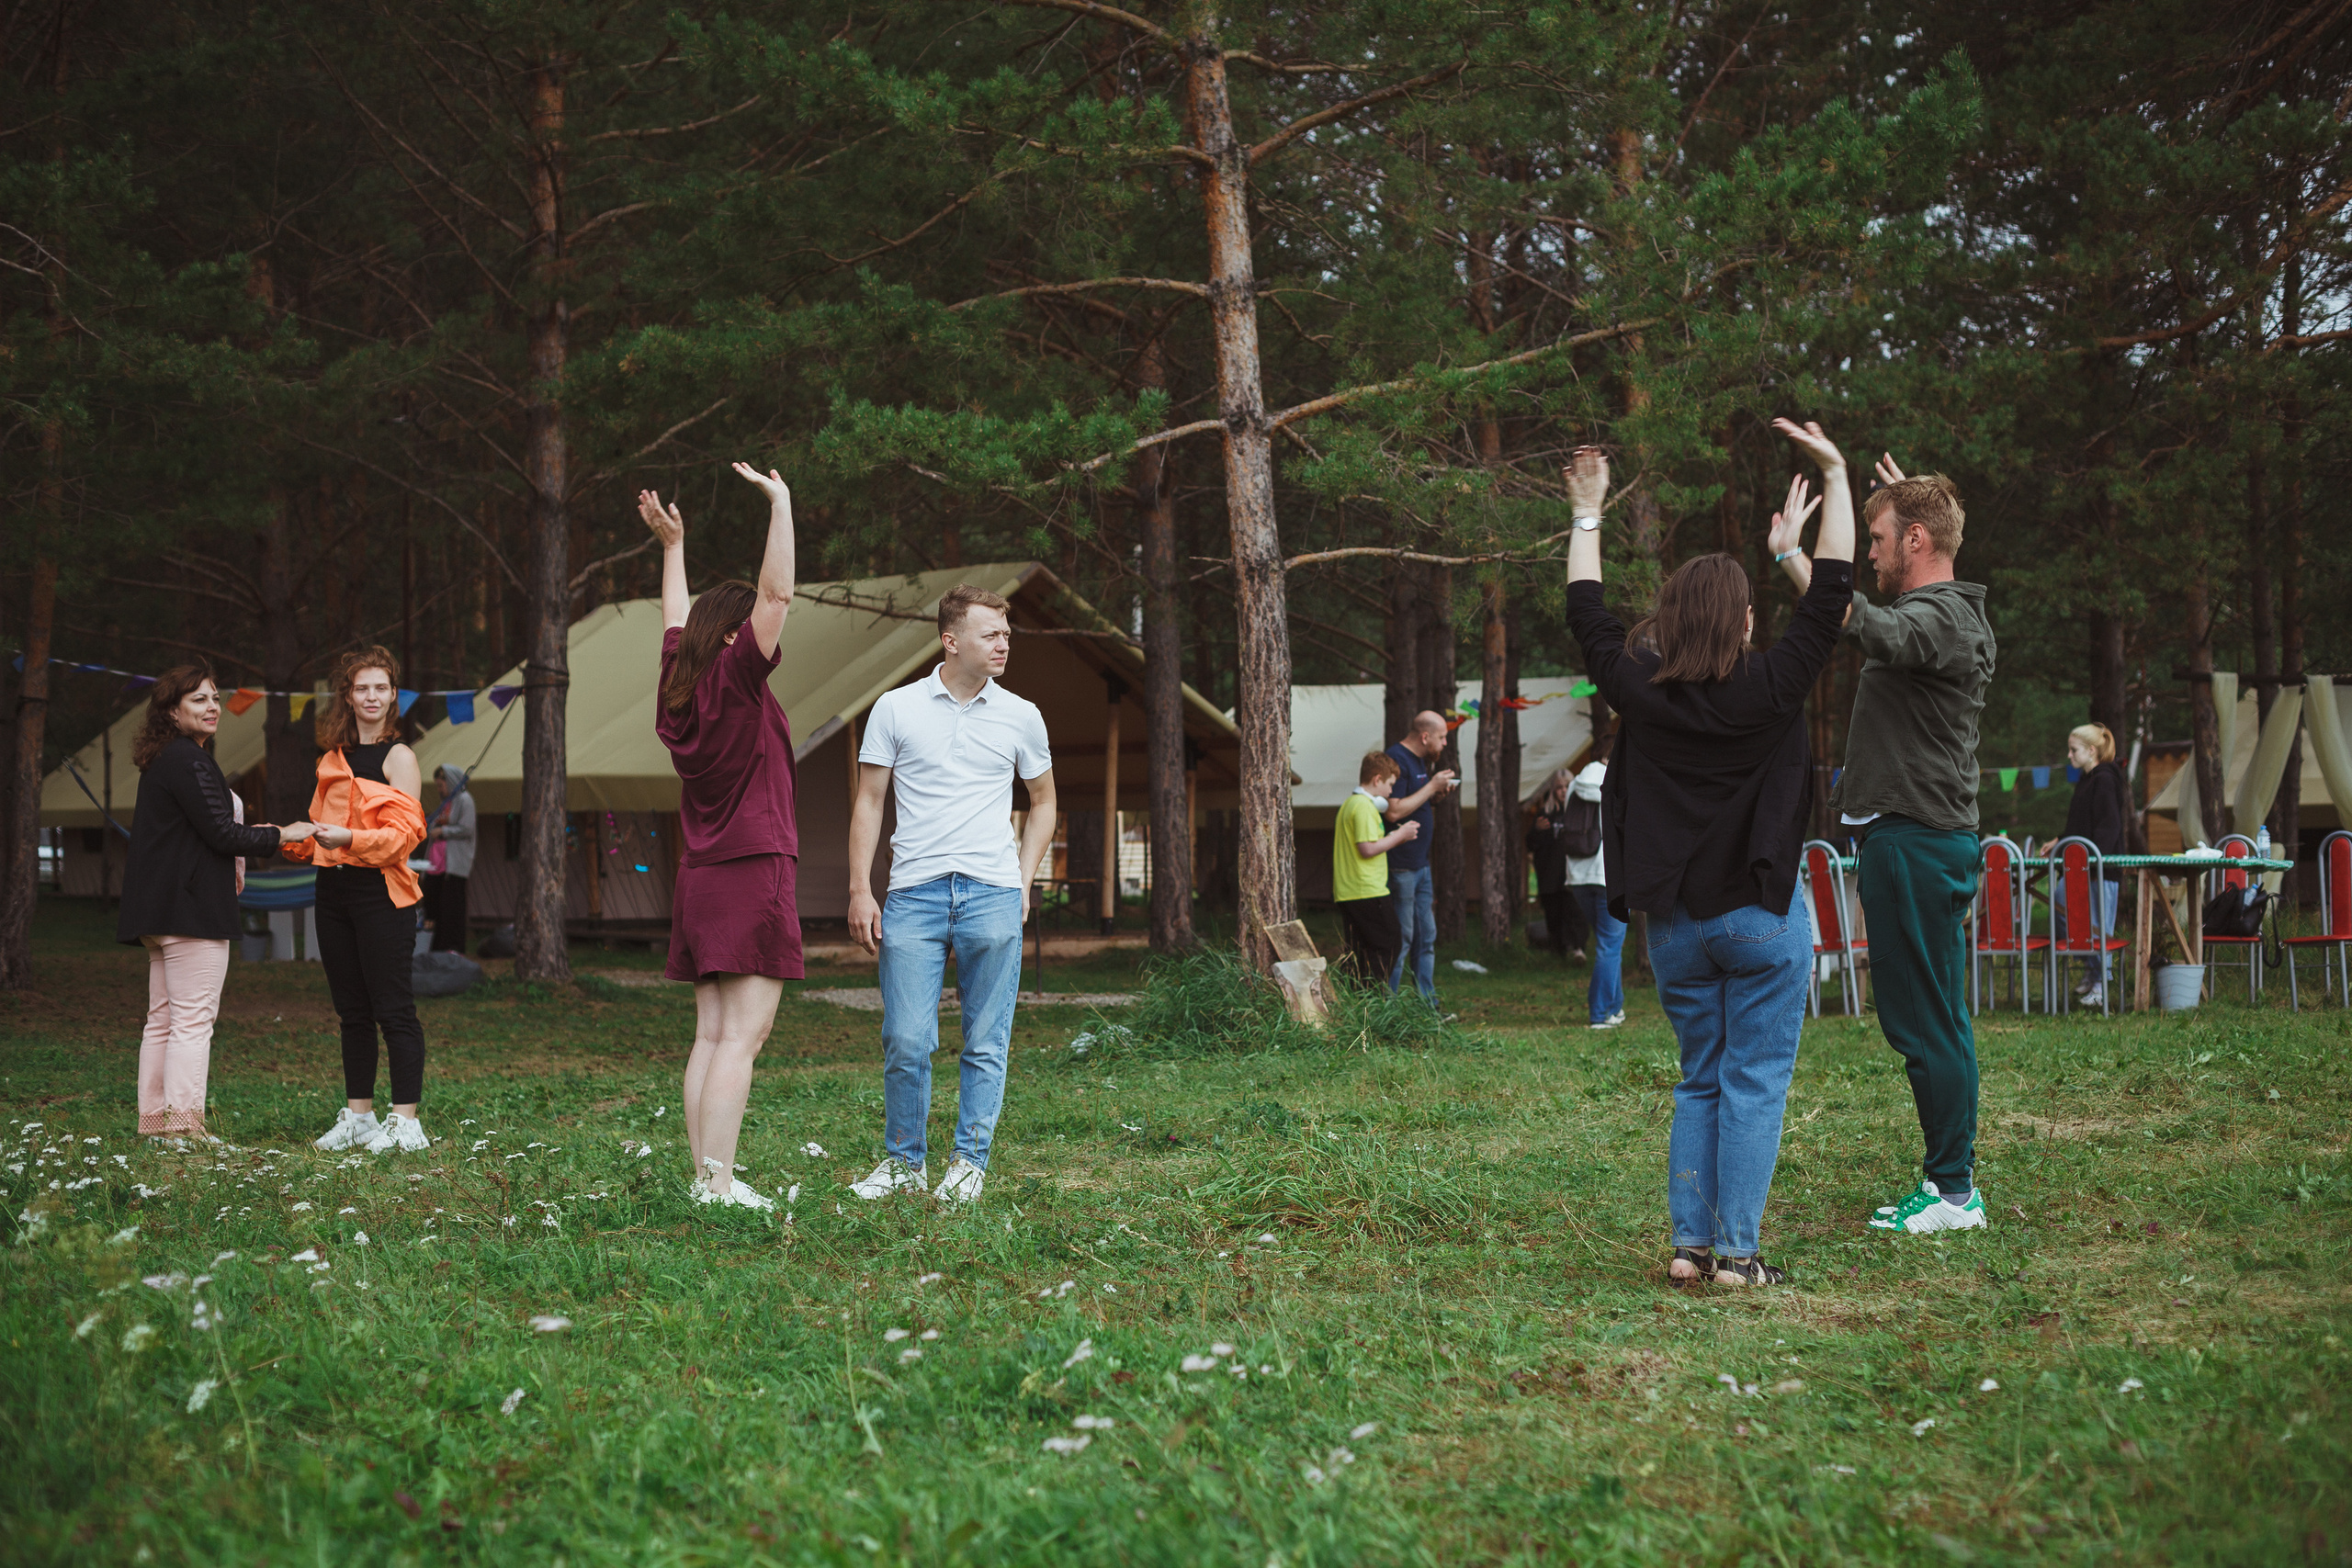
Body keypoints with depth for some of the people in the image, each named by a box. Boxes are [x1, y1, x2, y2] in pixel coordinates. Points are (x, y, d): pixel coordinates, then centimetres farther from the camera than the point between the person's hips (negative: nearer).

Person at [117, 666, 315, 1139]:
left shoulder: (162, 762, 19)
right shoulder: (188, 761, -13)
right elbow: (221, 833, -16)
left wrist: (247, 835, 15)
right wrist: (281, 834, -5)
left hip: (161, 909, 11)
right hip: (192, 908, -11)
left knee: (162, 1019, 13)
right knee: (192, 1019, -11)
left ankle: (154, 1118, 17)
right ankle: (183, 1125, -13)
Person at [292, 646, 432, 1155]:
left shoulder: (398, 758, -2)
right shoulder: (333, 759, 16)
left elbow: (404, 834, -12)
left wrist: (350, 838, -25)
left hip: (381, 892, -6)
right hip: (334, 892, 6)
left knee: (393, 1009, -7)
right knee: (351, 1011, 10)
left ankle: (406, 1122, -5)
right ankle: (357, 1116, 16)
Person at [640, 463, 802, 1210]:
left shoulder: (680, 685, 9)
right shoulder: (736, 680, -10)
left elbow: (676, 617, 27)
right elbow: (777, 594, -15)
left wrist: (673, 545, 38)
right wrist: (781, 504, -11)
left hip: (702, 877, 8)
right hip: (754, 870, -8)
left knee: (711, 1035, 7)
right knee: (742, 1036, -10)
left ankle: (704, 1175, 7)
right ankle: (719, 1183, -14)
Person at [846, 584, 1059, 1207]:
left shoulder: (1020, 716, 8)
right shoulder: (896, 709, 5)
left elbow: (1043, 801, 20)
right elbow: (869, 802, 8)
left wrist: (1023, 881, 10)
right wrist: (860, 891, 0)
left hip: (991, 897, 1)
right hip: (914, 896, -1)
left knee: (986, 1044, 2)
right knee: (906, 1041, -3)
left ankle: (970, 1163, 13)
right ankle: (905, 1162, 14)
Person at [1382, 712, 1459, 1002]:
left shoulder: (1419, 761, 15)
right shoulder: (1397, 760, -15)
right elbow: (1394, 811, -24)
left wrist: (1438, 794, 6)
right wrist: (1431, 786, -17)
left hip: (1420, 866, 10)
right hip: (1400, 867, -10)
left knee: (1426, 938, 11)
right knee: (1400, 940, -6)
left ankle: (1428, 1006, 17)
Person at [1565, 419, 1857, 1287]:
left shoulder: (1639, 690, -5)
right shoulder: (1768, 690, -12)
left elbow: (1587, 612, 9)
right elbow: (1830, 596, -7)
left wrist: (1588, 514, 20)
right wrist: (1834, 478, -1)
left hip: (1674, 918, 4)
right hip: (1762, 919, -4)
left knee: (1699, 1083, 13)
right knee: (1754, 1083, 0)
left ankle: (1689, 1241, 9)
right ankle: (1737, 1252, -3)